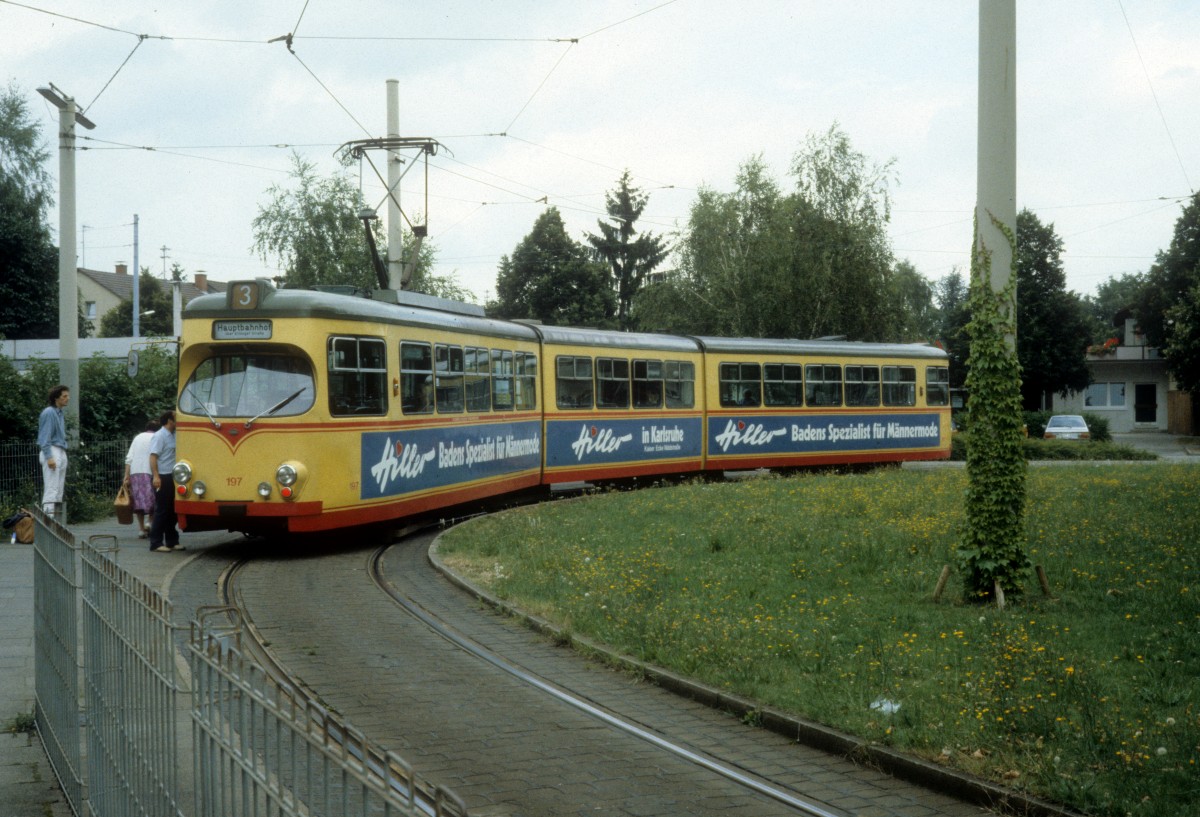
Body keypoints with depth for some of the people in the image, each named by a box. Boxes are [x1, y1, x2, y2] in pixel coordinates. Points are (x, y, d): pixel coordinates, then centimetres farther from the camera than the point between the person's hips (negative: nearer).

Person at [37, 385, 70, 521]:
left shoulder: (59, 413, 18)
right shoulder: (49, 413, -9)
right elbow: (45, 437, -15)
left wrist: (63, 456, 18)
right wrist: (49, 457, -22)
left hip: (61, 453, 9)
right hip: (51, 452, -9)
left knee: (60, 491, 7)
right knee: (51, 489, -15)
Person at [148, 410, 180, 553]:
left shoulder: (172, 436, 15)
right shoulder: (159, 436, -11)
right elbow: (153, 456, -19)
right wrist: (156, 476, -26)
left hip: (171, 478, 9)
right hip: (162, 478, -9)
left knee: (171, 510, 12)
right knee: (161, 511, -7)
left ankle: (171, 541, 20)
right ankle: (156, 544, -4)